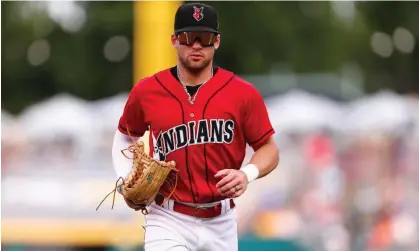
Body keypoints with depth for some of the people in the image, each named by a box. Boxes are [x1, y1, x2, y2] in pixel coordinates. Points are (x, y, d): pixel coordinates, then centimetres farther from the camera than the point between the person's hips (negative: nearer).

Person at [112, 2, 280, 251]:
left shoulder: (243, 93, -4)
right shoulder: (146, 92, -1)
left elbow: (269, 149, 3)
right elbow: (125, 138, 16)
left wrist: (248, 174, -18)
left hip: (221, 223, 2)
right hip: (169, 221, -1)